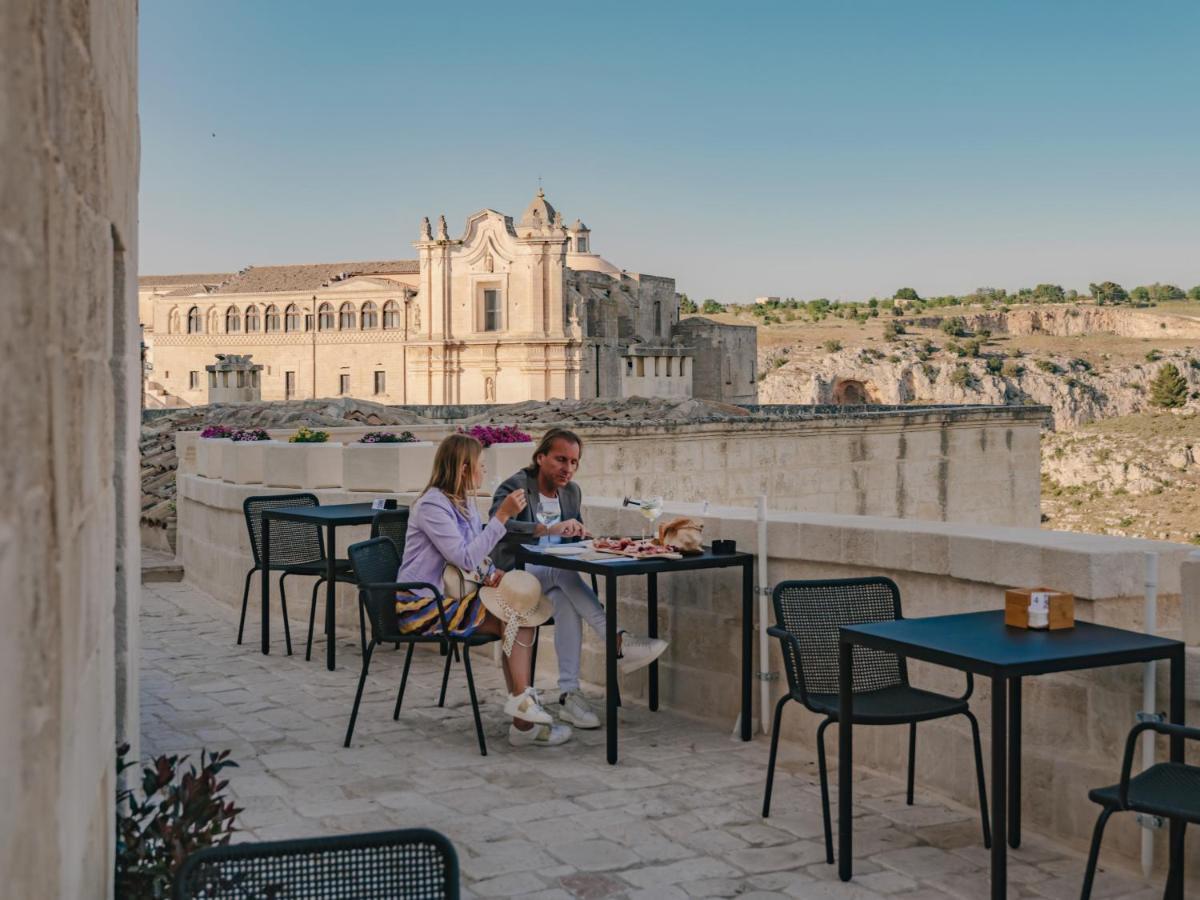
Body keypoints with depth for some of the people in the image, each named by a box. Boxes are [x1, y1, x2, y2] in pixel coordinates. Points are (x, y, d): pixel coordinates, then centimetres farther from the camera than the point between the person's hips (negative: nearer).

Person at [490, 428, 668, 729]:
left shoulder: (572, 491, 10)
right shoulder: (514, 487, -11)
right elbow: (499, 527, -32)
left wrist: (580, 533, -7)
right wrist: (548, 529, -46)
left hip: (554, 577, 5)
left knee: (567, 599, -31)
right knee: (562, 570, -34)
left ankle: (569, 694, -33)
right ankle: (618, 642, -40)